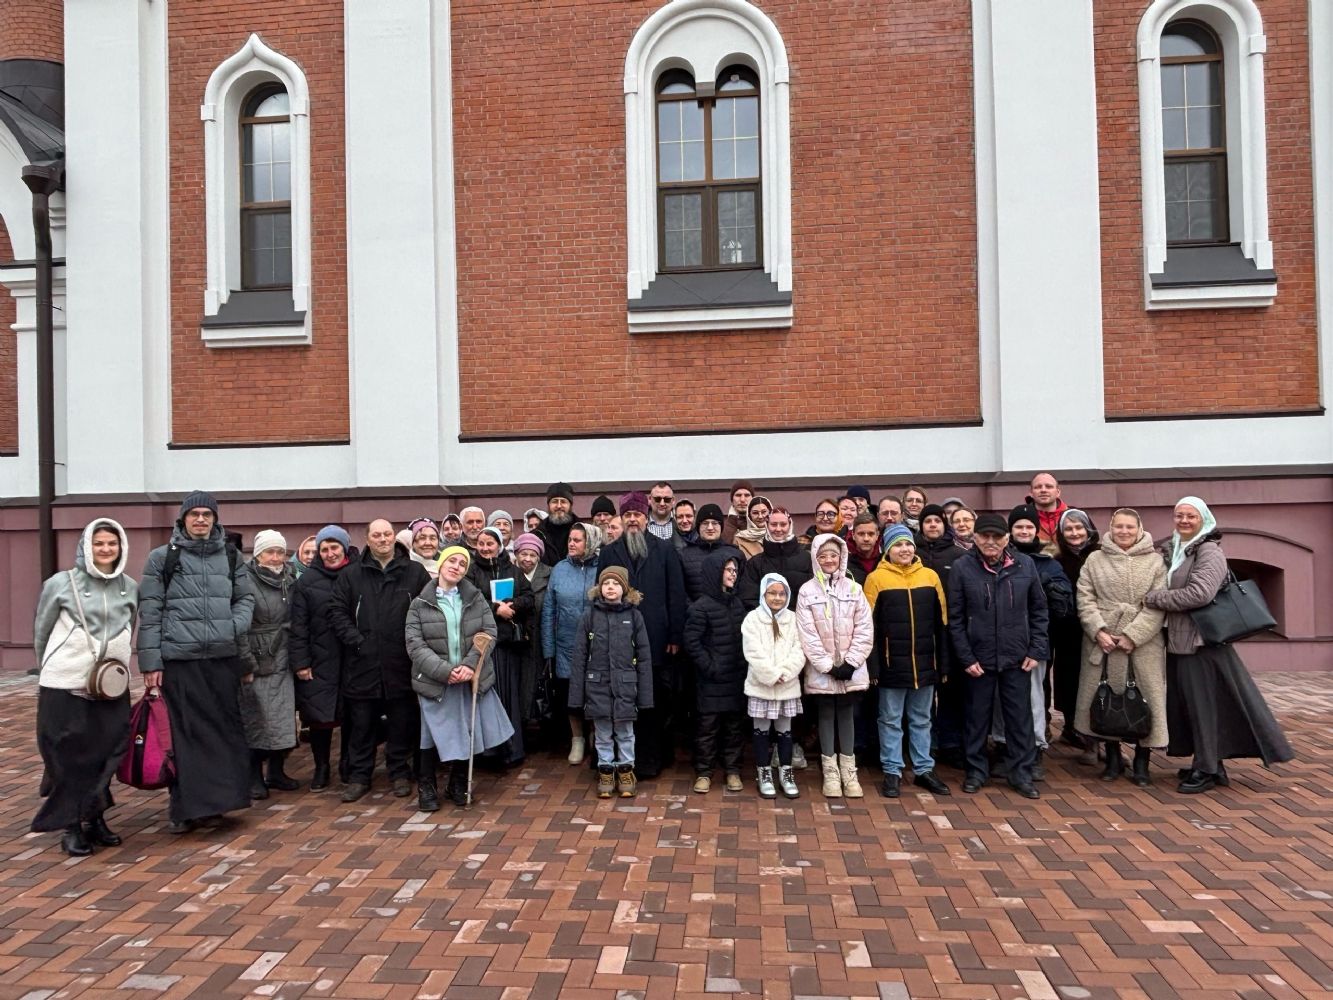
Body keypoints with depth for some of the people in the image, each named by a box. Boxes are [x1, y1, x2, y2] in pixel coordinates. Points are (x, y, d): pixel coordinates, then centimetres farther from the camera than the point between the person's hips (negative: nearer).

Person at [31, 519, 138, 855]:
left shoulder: (131, 588, 4)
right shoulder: (61, 584, -5)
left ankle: (94, 818, 24)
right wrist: (52, 670, 12)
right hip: (64, 687, -3)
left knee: (106, 754, 7)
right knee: (69, 757, 4)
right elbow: (41, 633, 6)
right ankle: (70, 826, 17)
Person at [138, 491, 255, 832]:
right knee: (183, 734, 1)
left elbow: (245, 598, 17)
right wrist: (150, 662, -4)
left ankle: (212, 802, 18)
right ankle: (183, 806, 13)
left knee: (223, 730, 6)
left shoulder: (230, 556, 11)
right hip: (178, 659, -3)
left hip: (223, 658, 3)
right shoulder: (162, 557, 2)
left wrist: (236, 626, -4)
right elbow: (149, 612, 0)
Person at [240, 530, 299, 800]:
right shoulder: (245, 580, -8)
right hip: (255, 662, -5)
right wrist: (247, 661, -16)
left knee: (283, 720, 8)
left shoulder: (290, 580, 10)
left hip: (282, 661, 5)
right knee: (254, 719, 1)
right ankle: (254, 776, 13)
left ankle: (276, 771, 22)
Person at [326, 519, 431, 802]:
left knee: (402, 722, 9)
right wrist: (356, 640, -7)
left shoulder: (415, 572, 3)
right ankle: (358, 776, 22)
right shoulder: (351, 575, 6)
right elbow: (336, 610, 3)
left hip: (402, 663, 0)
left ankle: (400, 773, 24)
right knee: (361, 723, 9)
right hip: (363, 663, 1)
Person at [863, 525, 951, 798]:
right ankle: (892, 772, 16)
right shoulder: (876, 578, -5)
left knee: (921, 719, 14)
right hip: (892, 663, -3)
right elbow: (869, 627, -5)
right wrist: (873, 666, -9)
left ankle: (924, 770, 25)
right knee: (891, 720, 7)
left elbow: (940, 624, 9)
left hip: (925, 662, 3)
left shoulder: (930, 576, 5)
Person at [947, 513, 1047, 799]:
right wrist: (966, 657, -8)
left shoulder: (1025, 565, 0)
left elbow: (1038, 611, 6)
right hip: (978, 658, -1)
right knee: (977, 717, 10)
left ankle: (1022, 774, 22)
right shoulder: (962, 568, -6)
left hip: (1017, 658, 2)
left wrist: (1036, 650, 0)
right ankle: (976, 771, 24)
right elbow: (955, 617, -4)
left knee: (1020, 717, 9)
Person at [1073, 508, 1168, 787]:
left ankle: (1141, 762, 17)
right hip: (1102, 641, 1)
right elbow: (1085, 599, 2)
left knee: (1145, 698, 2)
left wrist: (1132, 635, -13)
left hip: (1143, 642, -1)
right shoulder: (1095, 560, 7)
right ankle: (1113, 758, 23)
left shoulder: (1155, 561, 4)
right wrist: (1099, 630, -11)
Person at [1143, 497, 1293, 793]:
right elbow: (1168, 589, 22)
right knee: (1186, 702, 12)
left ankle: (1206, 770, 8)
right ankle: (1210, 764, 24)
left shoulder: (1209, 552, -11)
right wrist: (1153, 599, 1)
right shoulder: (1172, 551, 13)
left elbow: (1200, 593, -23)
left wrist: (1153, 598, -17)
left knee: (1202, 702, -2)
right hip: (1177, 639, 8)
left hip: (1202, 640, -8)